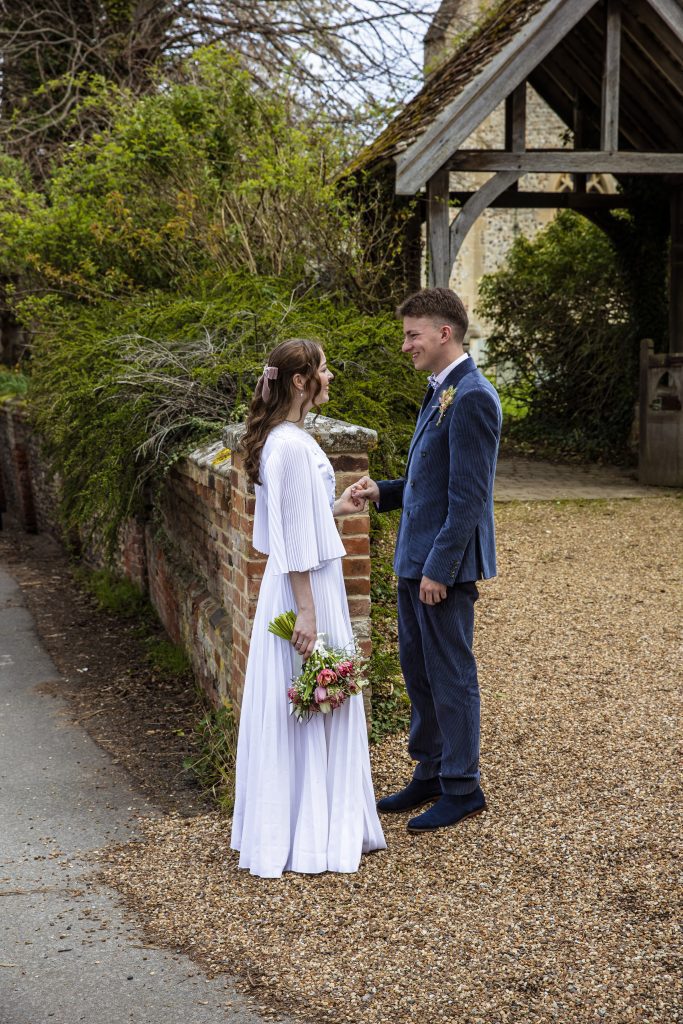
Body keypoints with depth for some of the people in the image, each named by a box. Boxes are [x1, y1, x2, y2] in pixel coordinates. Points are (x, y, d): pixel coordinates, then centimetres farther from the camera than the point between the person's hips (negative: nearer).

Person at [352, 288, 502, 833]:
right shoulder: (440, 393, 14)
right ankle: (430, 774, 30)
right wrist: (385, 491, 8)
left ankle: (462, 789, 14)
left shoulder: (472, 398, -18)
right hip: (415, 560, 10)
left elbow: (468, 494, -21)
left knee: (451, 673, 1)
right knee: (418, 670, 17)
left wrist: (439, 567, -22)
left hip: (445, 563, -10)